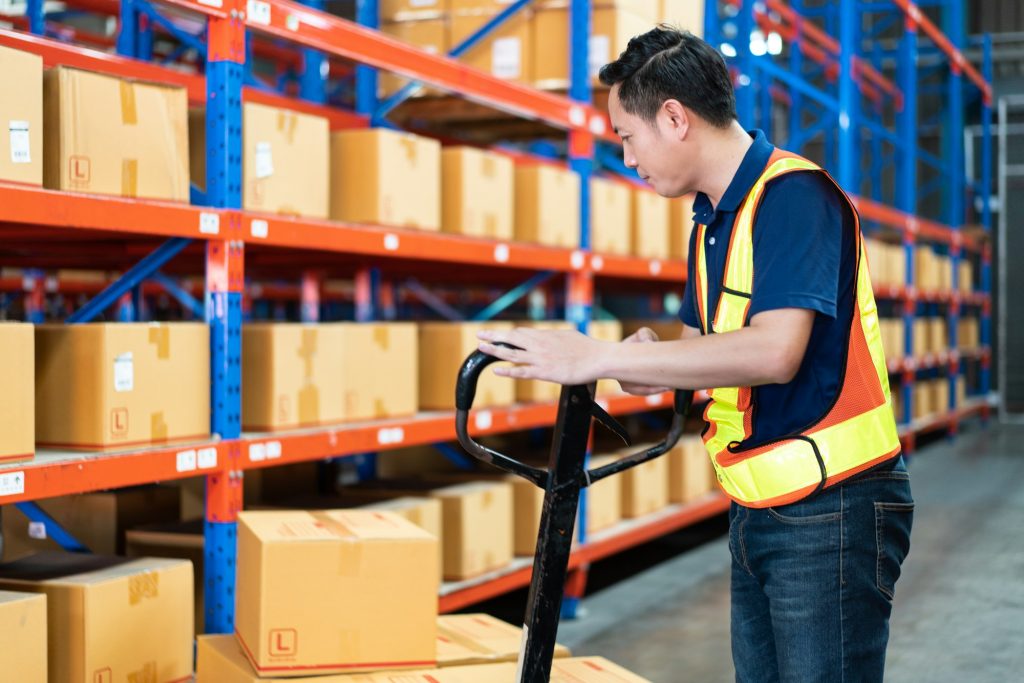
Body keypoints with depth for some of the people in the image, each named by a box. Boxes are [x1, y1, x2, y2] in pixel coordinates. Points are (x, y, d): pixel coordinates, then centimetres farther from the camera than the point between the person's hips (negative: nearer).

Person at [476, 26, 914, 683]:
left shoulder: (794, 193, -16)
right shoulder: (712, 220, 13)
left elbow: (773, 350, -29)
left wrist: (600, 357, -26)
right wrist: (650, 360, -7)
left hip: (832, 510, -9)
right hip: (758, 507, 9)